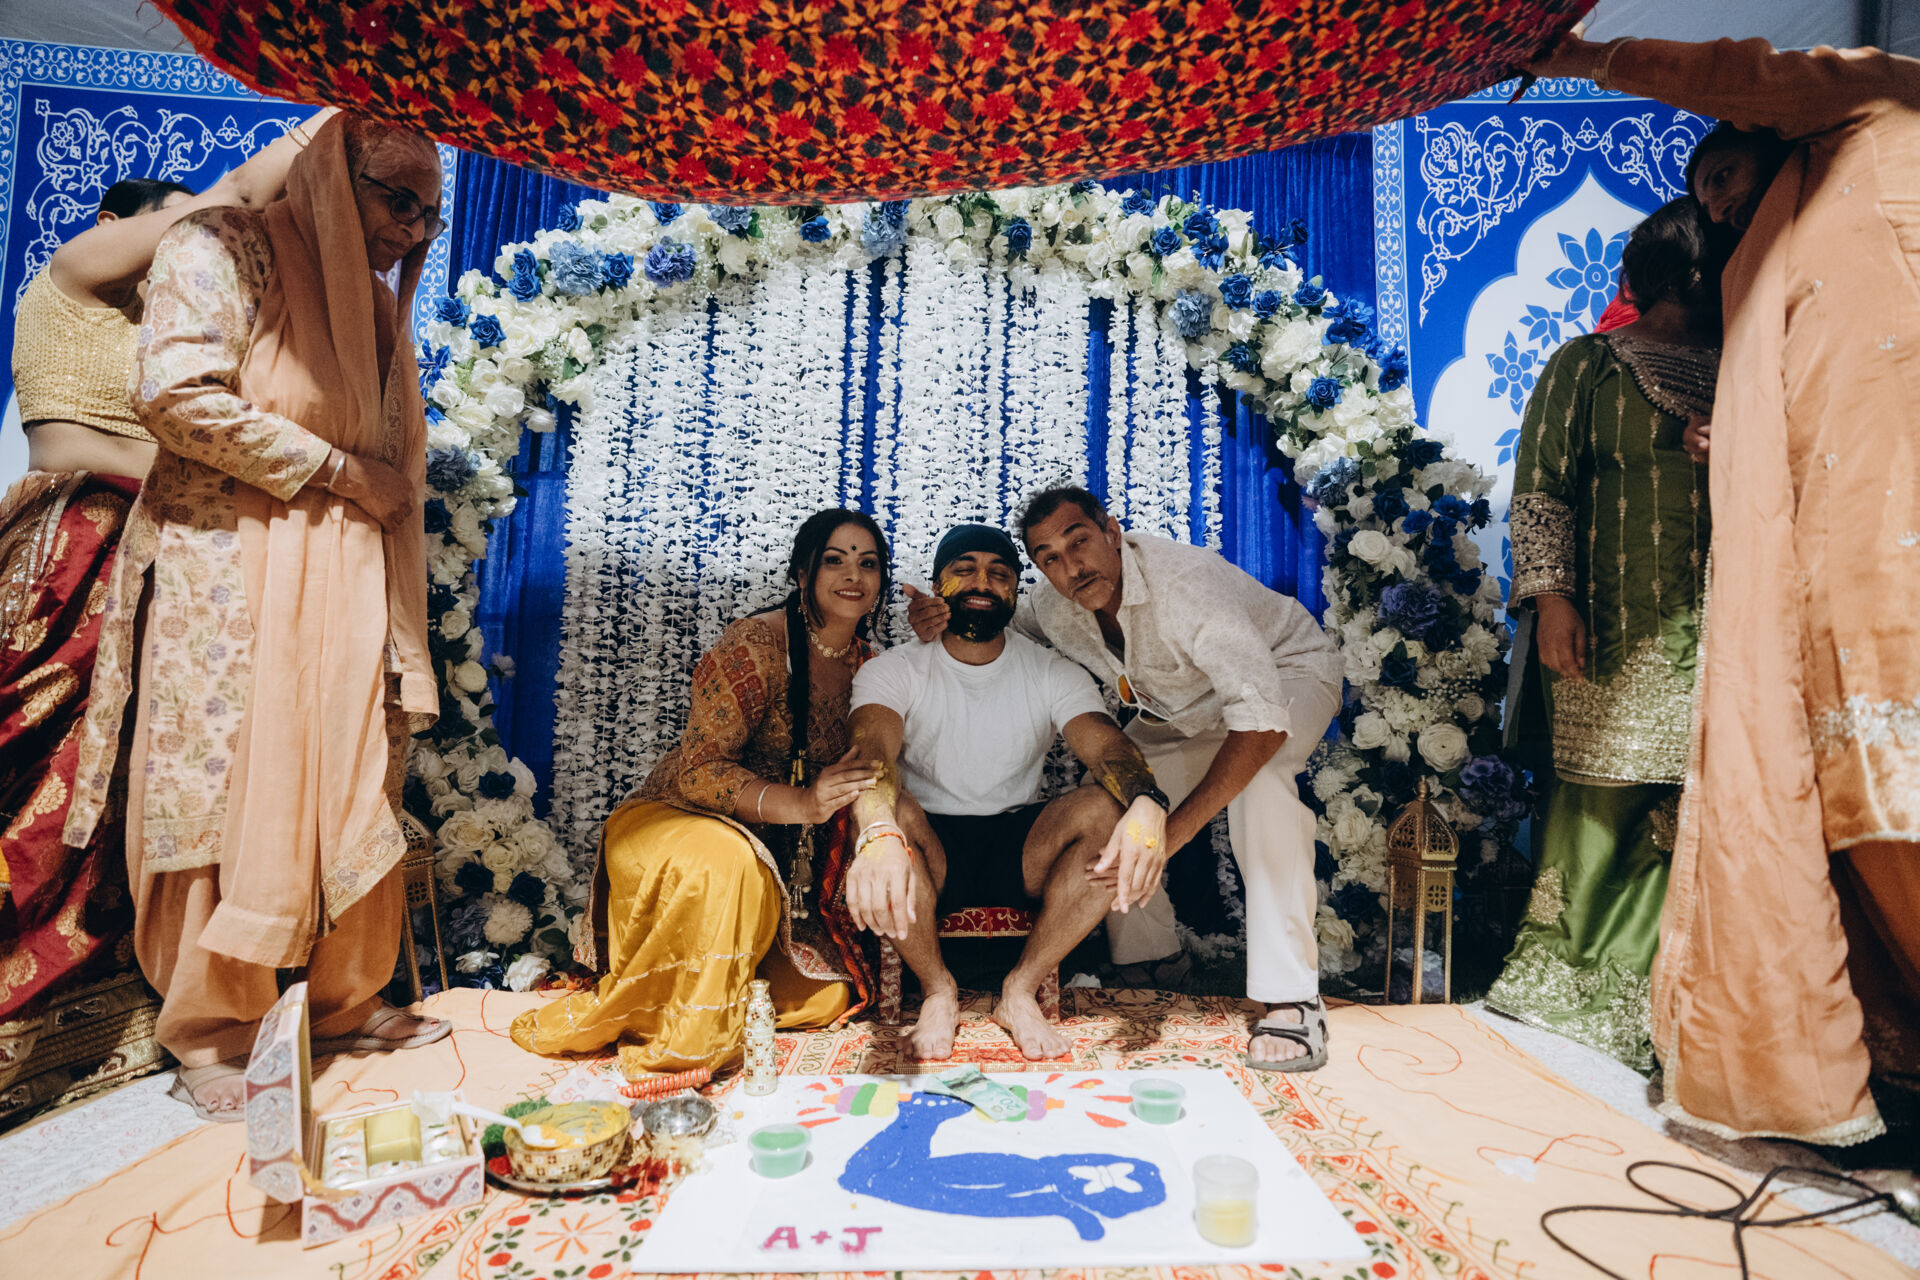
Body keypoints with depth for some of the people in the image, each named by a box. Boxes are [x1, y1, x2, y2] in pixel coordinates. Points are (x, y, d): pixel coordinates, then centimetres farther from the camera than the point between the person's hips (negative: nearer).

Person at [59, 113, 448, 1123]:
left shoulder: (378, 309, 19)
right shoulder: (223, 251, -1)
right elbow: (175, 395, -16)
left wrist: (405, 650, 12)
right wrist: (339, 469, -9)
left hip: (342, 579, 6)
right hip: (229, 573, -6)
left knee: (353, 798, 6)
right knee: (231, 801, -3)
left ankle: (345, 1004, 19)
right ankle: (208, 1036, 11)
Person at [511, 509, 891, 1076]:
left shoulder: (869, 666, 3)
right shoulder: (756, 643, -16)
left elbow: (866, 778, 9)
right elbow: (698, 769, -22)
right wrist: (799, 804, -37)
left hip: (777, 856, 6)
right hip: (672, 820, -5)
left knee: (822, 998, -8)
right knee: (724, 860, -40)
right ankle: (613, 1013, -17)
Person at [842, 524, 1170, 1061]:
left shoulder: (1053, 674, 1)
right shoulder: (893, 671, -4)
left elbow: (1107, 745, -17)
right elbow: (872, 753, -24)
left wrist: (1147, 804, -42)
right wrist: (878, 833, -49)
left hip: (1019, 850, 2)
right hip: (929, 852, -1)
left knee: (1113, 812, -27)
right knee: (888, 813, -35)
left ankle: (1021, 990, -11)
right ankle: (937, 990, -11)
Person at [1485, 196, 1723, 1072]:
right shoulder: (1588, 366, 9)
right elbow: (1541, 487, 1)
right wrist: (1551, 596, -10)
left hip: (1723, 634, 4)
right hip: (1617, 630, -4)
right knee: (1602, 800, -4)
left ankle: (1627, 998, 12)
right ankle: (1568, 992, 11)